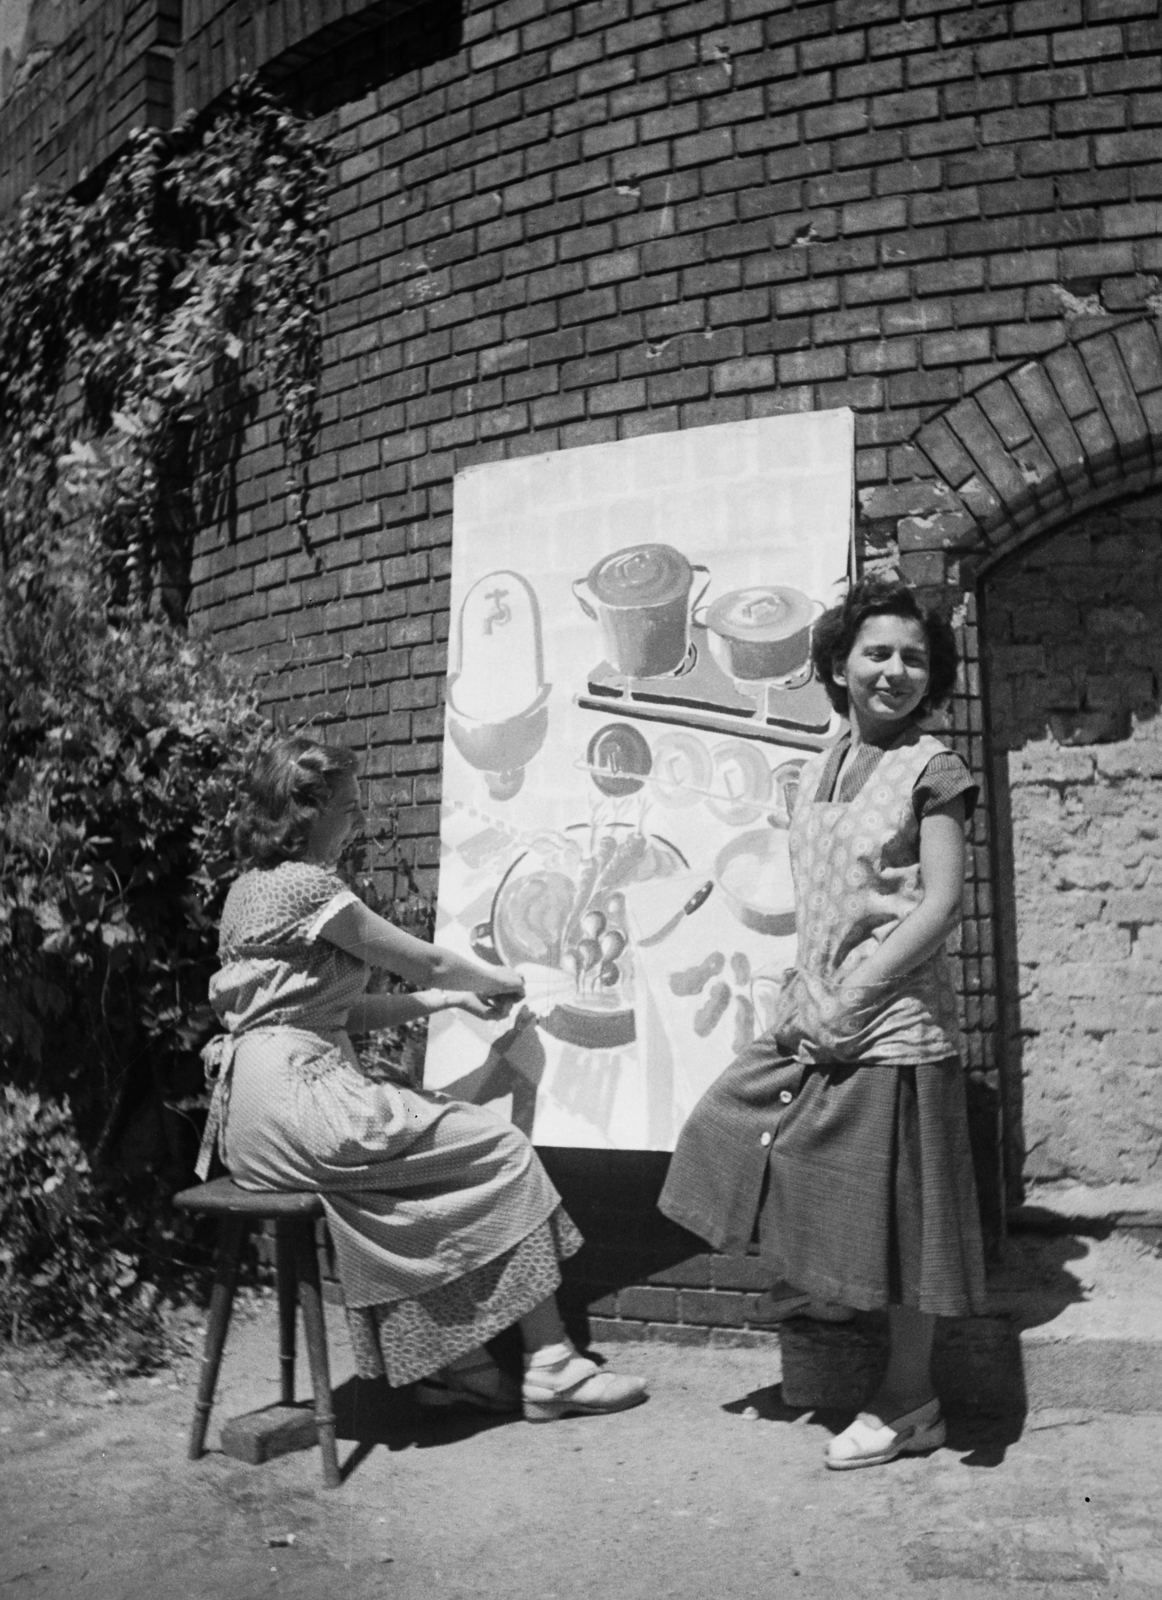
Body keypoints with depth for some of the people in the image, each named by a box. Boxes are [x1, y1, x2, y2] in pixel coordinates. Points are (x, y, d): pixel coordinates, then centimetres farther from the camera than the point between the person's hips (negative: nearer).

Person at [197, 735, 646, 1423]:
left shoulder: (251, 886, 17)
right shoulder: (304, 884, -13)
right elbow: (428, 962, -4)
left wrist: (443, 999, 15)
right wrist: (502, 982, 15)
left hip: (262, 1103, 10)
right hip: (295, 1099, -10)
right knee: (502, 1149, -5)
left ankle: (451, 1362, 13)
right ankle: (550, 1368, 1)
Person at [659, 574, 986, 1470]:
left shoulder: (931, 769, -9)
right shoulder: (820, 768, 9)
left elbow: (943, 905, -15)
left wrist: (849, 1000, -18)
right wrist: (803, 989, -1)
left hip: (892, 1022, -7)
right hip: (814, 1017, 7)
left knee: (891, 1210, 4)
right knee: (737, 1138, 12)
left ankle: (909, 1403, 24)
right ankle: (822, 1284, 39)